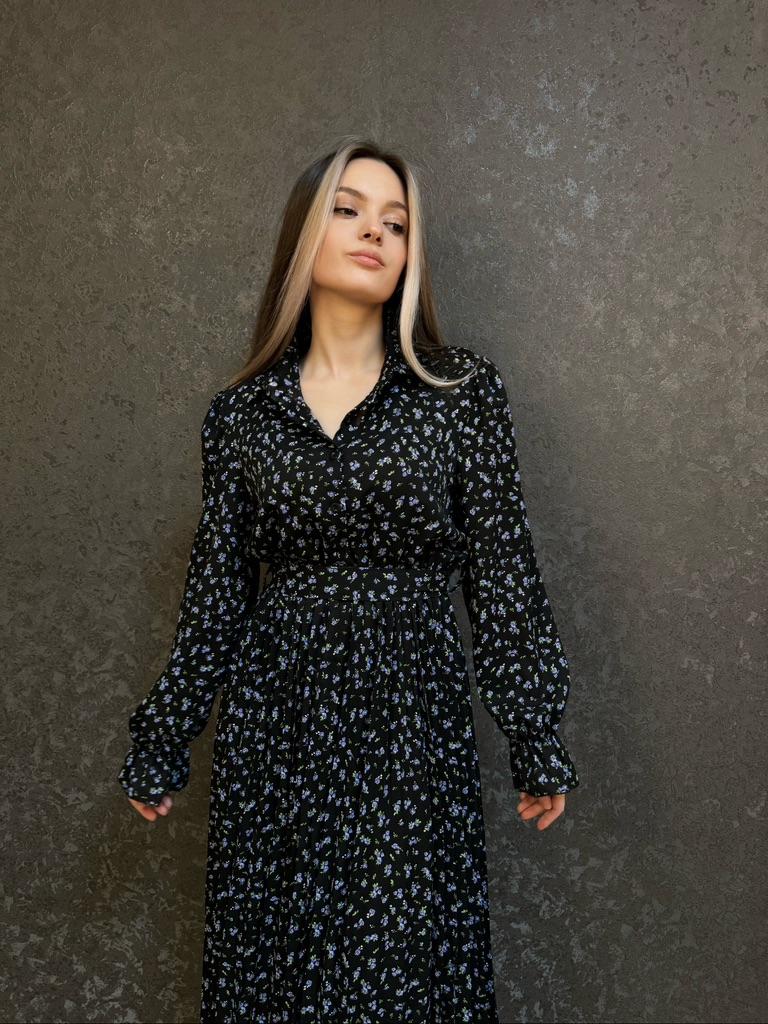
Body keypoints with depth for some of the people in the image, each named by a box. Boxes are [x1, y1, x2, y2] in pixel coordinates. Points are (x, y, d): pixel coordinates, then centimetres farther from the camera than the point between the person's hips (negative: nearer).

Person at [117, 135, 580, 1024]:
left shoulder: (462, 389, -1)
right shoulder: (242, 410, 4)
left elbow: (501, 571, -2)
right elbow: (215, 586, 7)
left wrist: (536, 738, -2)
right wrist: (162, 743, 9)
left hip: (412, 718, -1)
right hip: (273, 722, 2)